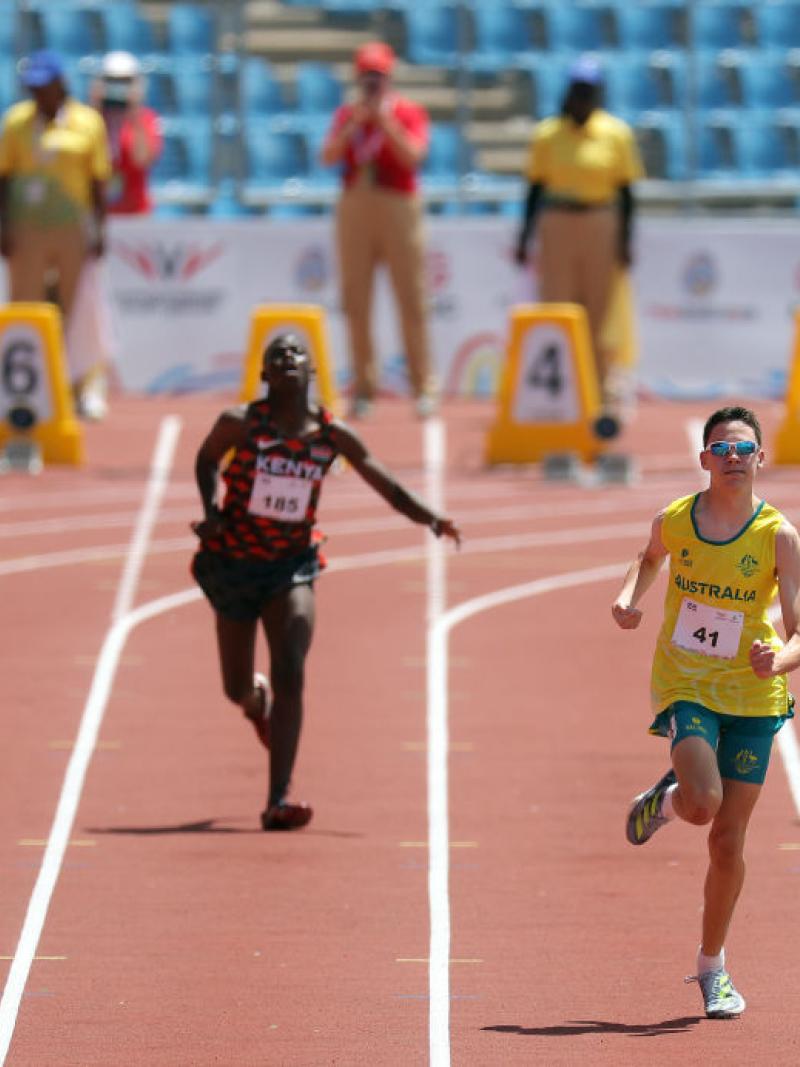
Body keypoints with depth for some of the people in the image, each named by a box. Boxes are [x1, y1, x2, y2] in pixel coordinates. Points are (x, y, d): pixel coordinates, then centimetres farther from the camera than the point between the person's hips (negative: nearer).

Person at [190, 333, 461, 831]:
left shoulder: (333, 434, -7)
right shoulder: (240, 424, -12)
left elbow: (389, 487, -3)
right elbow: (207, 459, 8)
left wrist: (430, 518, -21)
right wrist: (211, 511, -8)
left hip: (291, 565, 0)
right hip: (232, 562, 0)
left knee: (290, 676, -19)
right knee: (236, 689, 9)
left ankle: (279, 801, -21)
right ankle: (257, 699, 51)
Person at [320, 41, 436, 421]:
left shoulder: (409, 112, 1)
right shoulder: (347, 114, 11)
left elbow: (413, 156, -13)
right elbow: (328, 157, -2)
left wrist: (385, 120, -17)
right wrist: (354, 125, -13)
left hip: (399, 207, -3)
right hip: (354, 208, 3)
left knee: (411, 300, -4)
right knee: (355, 302, 3)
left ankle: (423, 387, -1)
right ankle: (363, 386, 9)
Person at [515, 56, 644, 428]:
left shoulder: (616, 133, 3)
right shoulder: (547, 134, 5)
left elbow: (625, 191, 4)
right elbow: (535, 188, 8)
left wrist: (625, 240, -3)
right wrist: (525, 237, 4)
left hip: (601, 229, -1)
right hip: (557, 227, 1)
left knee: (599, 316, 0)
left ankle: (608, 396, 5)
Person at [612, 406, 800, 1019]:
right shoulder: (673, 521, -4)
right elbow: (651, 559, 21)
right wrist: (629, 598, 1)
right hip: (685, 687, 0)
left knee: (729, 841, 6)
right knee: (704, 803, -26)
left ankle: (713, 967, 24)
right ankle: (665, 800, 12)